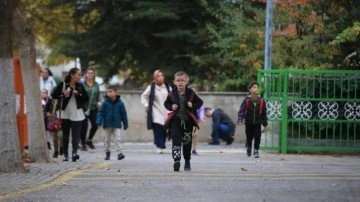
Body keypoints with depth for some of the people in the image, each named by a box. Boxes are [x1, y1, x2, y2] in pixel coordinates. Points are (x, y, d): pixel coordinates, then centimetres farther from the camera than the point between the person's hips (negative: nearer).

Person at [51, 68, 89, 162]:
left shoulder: (80, 86, 6)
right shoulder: (63, 85, -3)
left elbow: (86, 98, 5)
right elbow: (54, 95, -7)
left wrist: (78, 94, -11)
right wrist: (63, 94, -23)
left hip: (77, 114, 1)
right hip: (65, 113, -1)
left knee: (75, 134, -12)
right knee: (65, 135, 5)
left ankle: (74, 152, -24)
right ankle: (65, 154, 11)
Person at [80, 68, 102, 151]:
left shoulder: (96, 84, 9)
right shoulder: (82, 84, -6)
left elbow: (98, 94, 13)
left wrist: (99, 101, -4)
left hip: (93, 108, 4)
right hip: (84, 108, -4)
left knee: (95, 125, 0)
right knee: (84, 126, -2)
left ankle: (89, 140, 25)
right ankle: (83, 144, 12)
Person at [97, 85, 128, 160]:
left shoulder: (120, 103, -3)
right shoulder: (105, 103, -5)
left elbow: (123, 114, 4)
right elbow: (101, 112, -5)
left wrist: (125, 124, 8)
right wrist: (99, 121, -18)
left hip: (116, 125, -1)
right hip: (107, 125, 1)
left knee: (117, 139, -7)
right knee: (107, 140, 11)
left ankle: (119, 153, -10)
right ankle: (107, 153, 22)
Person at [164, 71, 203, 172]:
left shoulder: (190, 93, -5)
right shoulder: (172, 94, -3)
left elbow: (200, 102, 5)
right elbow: (166, 103, 10)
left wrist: (193, 106, -14)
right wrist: (171, 107, -10)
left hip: (188, 121, 1)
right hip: (176, 120, -1)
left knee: (187, 142, 10)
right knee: (176, 140, -14)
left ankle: (187, 162, 25)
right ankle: (176, 160, -22)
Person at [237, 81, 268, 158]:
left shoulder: (261, 101, -3)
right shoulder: (246, 100, -10)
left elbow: (264, 112, 5)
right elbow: (241, 110, -15)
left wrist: (265, 123, 7)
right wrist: (240, 119, -29)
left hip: (257, 123, 1)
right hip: (248, 123, -1)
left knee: (257, 137, -8)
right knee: (249, 138, 11)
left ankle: (256, 151, 3)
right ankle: (248, 148, 39)